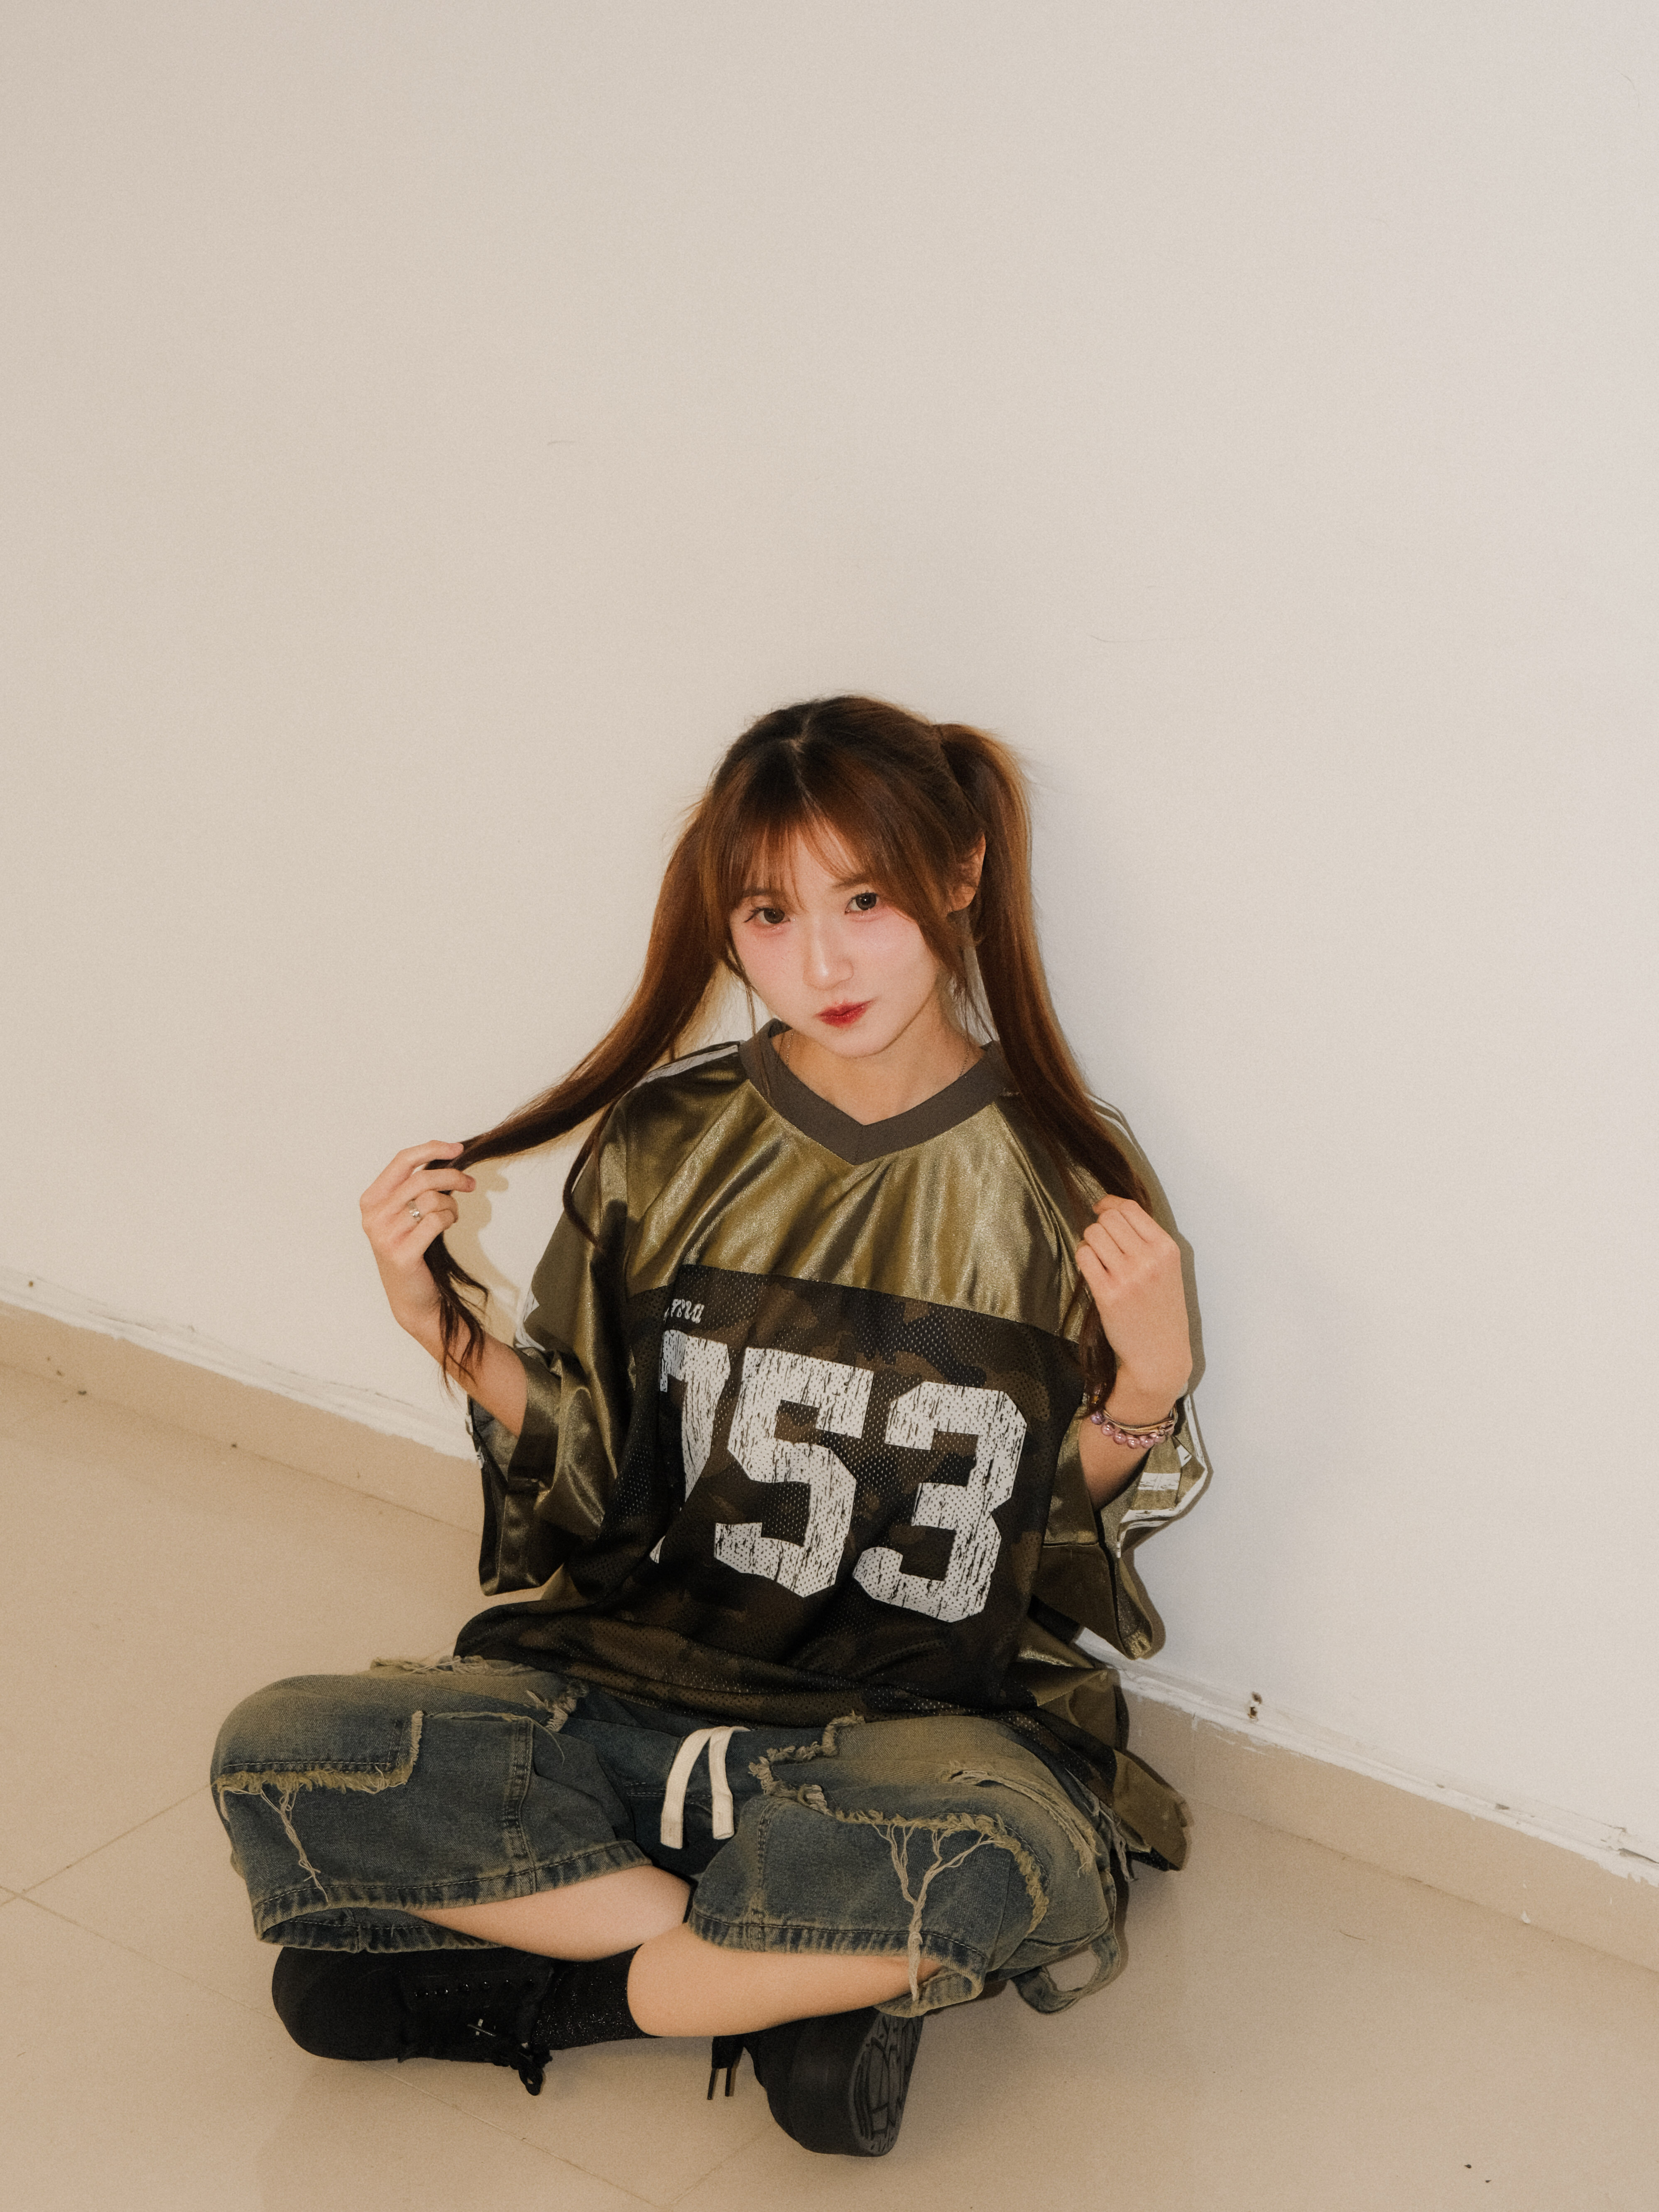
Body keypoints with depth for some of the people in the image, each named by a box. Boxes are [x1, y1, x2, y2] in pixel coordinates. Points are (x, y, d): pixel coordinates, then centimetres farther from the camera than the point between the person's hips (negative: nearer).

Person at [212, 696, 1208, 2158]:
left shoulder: (1068, 1182, -3)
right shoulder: (665, 1148, 2)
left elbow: (1066, 1553, 2)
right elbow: (599, 1485, 7)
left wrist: (1148, 1389, -16)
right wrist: (454, 1337, -8)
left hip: (925, 1723, -3)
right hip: (644, 1679, 3)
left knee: (984, 1860, -39)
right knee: (280, 1760, -20)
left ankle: (552, 1988, -12)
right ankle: (820, 1977, -14)